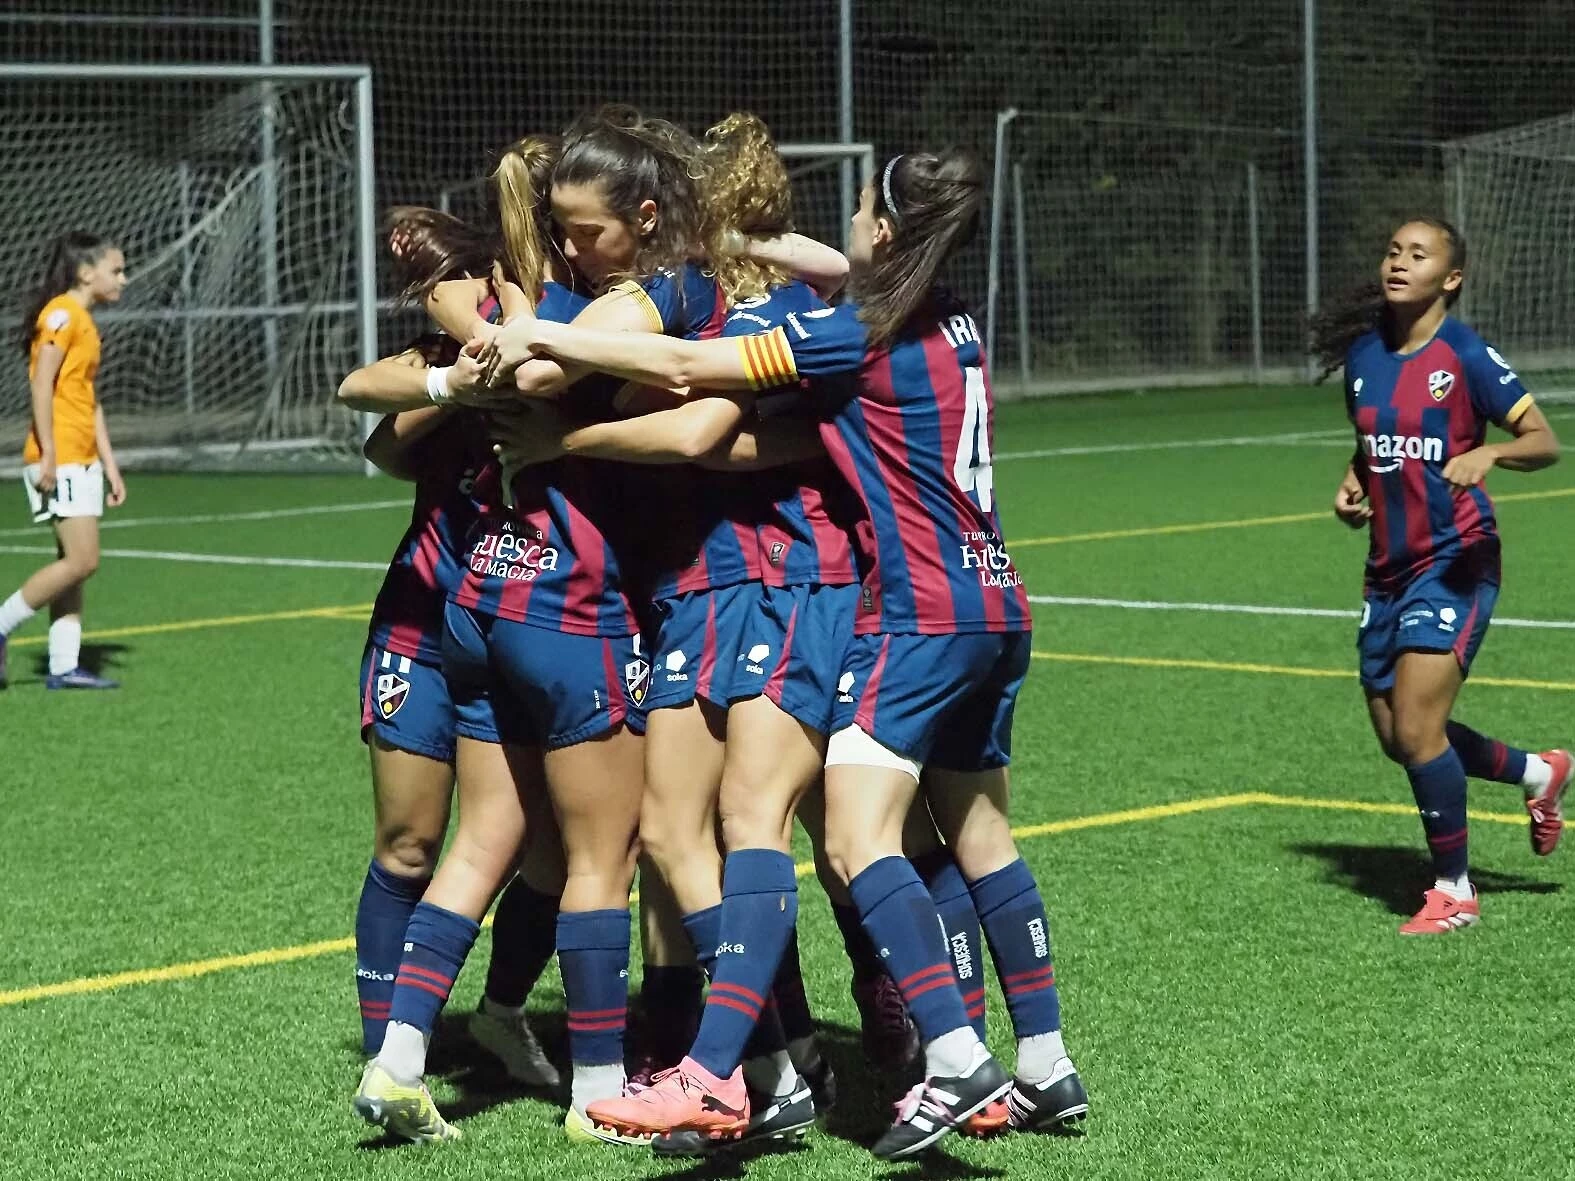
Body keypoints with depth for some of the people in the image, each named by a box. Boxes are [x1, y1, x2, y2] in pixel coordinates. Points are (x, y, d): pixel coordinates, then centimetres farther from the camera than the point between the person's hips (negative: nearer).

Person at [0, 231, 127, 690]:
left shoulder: (85, 322, 18)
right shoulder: (62, 313, -10)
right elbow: (42, 384, -17)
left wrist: (110, 464, 19)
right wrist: (48, 456, -21)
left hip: (81, 462, 10)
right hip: (59, 460, -10)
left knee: (74, 564, 6)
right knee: (81, 559, -14)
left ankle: (64, 666, 6)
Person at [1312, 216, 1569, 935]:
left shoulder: (1466, 357, -10)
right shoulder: (1363, 356, 8)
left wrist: (1490, 452, -32)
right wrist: (1352, 487, 4)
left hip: (1453, 562, -7)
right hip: (1389, 567, 7)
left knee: (1417, 727, -14)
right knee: (1397, 737, 12)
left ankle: (1454, 891, 3)